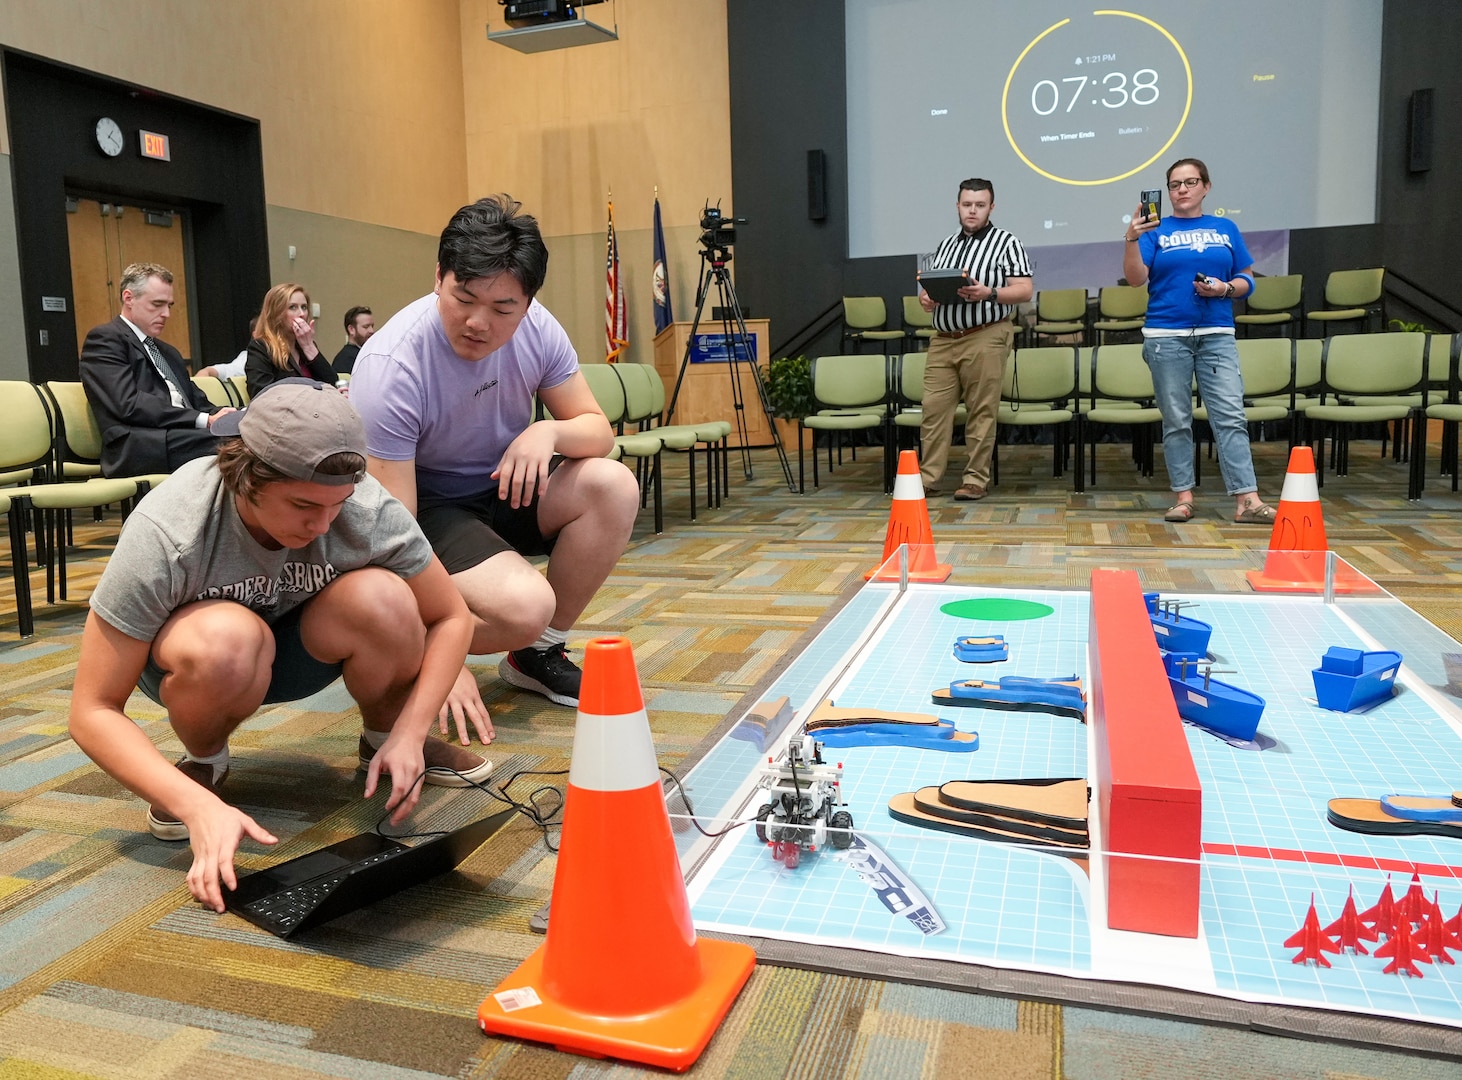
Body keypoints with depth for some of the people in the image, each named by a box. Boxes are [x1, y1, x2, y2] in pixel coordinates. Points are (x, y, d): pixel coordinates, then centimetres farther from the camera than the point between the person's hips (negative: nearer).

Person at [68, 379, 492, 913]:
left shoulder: (368, 509, -28)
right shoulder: (163, 534, -33)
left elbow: (452, 618, -14)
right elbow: (93, 713, -27)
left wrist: (409, 734, -25)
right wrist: (200, 806, -39)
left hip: (299, 649, 2)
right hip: (195, 660, -2)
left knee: (383, 601, -31)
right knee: (227, 638, -38)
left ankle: (384, 738, -1)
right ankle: (203, 763, -5)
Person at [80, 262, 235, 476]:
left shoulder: (169, 353, 31)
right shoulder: (104, 339, 6)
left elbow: (197, 402, 22)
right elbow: (129, 405, -9)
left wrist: (221, 417, -4)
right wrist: (205, 420, -17)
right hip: (137, 449, -7)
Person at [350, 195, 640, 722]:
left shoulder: (535, 328, -13)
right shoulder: (389, 368, -28)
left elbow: (597, 430, -4)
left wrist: (549, 432, -29)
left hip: (505, 488, 6)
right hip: (427, 508, -6)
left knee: (613, 486, -21)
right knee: (525, 606, -31)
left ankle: (540, 652, -3)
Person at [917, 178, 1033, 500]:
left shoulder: (1005, 243, 3)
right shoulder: (945, 245, 19)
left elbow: (1024, 290, -4)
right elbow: (927, 286, 24)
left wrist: (989, 293, -20)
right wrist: (925, 298, 0)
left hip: (986, 338, -5)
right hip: (943, 340, 5)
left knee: (981, 411, -3)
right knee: (933, 408, 0)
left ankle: (976, 479, 5)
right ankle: (928, 478, 5)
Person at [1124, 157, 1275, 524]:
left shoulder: (1225, 229, 13)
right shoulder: (1156, 230, 7)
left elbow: (1247, 280, 13)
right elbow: (1135, 278, -6)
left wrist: (1225, 288, -7)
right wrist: (1132, 239, -20)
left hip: (1217, 335, 1)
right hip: (1166, 335, -1)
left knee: (1231, 416, -7)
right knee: (1176, 421, 3)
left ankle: (1247, 500, -9)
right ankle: (1183, 496, 10)